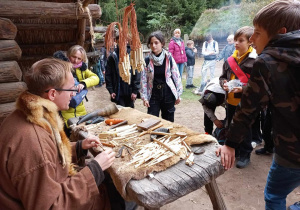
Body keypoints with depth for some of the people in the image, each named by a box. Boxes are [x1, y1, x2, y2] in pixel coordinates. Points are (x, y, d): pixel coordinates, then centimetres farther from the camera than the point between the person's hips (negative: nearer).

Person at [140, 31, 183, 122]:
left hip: (168, 94, 0)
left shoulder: (169, 58, -6)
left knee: (168, 122, 11)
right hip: (154, 95, 1)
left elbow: (176, 77, 0)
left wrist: (178, 95, 2)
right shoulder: (147, 60, -3)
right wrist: (144, 97, -2)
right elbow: (143, 80, 1)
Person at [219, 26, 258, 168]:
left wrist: (243, 88, -27)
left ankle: (245, 155, 26)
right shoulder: (230, 60, 4)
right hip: (231, 100, 6)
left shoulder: (254, 60, -13)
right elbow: (223, 76, 13)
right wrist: (224, 83, -7)